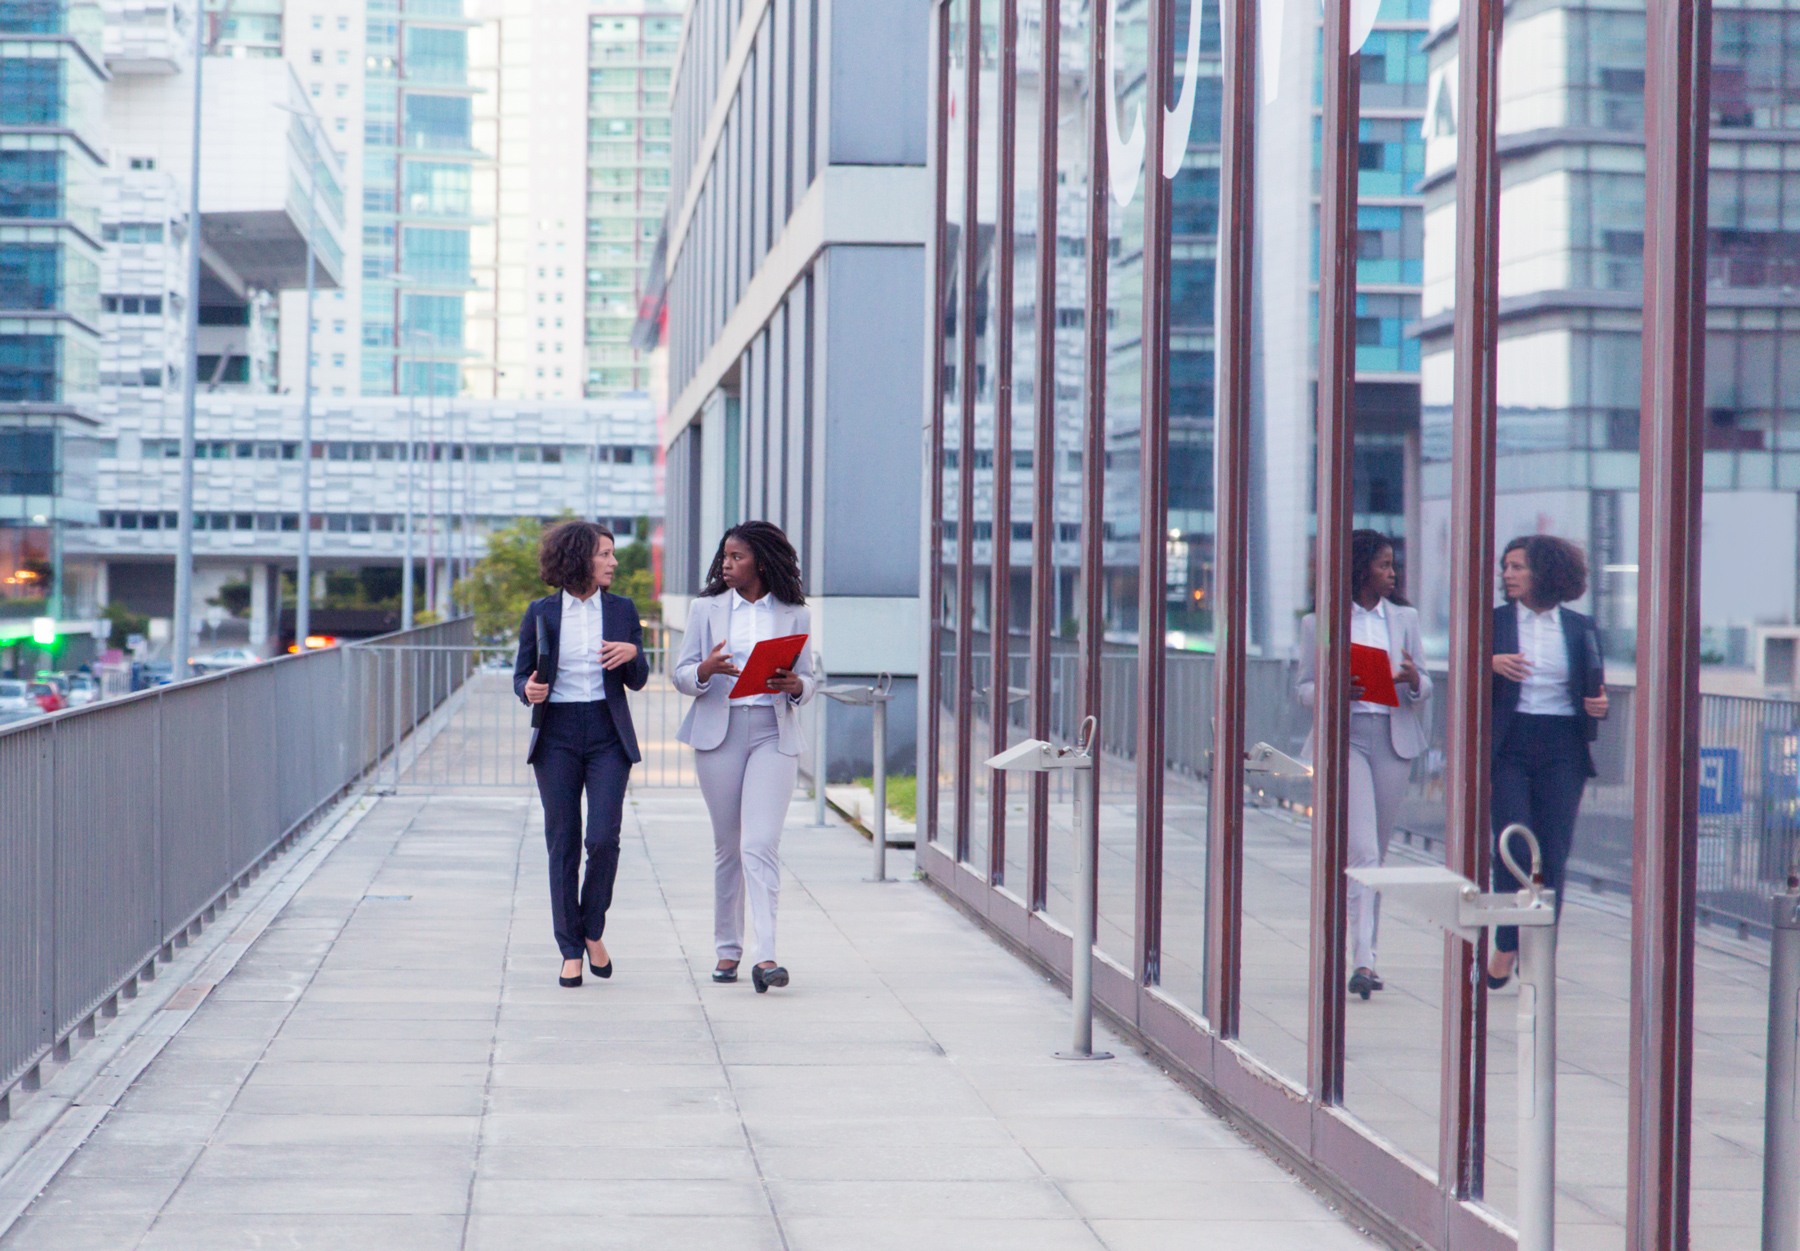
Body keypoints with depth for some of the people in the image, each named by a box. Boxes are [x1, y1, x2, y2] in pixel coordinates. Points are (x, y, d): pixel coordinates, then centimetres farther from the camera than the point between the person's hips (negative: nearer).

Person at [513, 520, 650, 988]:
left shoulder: (621, 610, 7)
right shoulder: (541, 613, 3)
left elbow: (638, 682, 10)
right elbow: (521, 674, 8)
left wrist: (633, 654, -11)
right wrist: (529, 690, -14)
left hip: (608, 735, 1)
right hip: (557, 734, -1)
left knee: (604, 838, -11)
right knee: (562, 844, 0)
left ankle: (593, 931, 12)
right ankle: (571, 951, 9)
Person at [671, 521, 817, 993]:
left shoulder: (795, 615, 8)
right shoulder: (706, 609, 10)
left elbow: (808, 679, 12)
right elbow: (682, 675, 7)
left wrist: (795, 685, -12)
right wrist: (706, 671, -16)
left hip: (774, 734, -1)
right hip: (719, 732, 2)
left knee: (761, 844, -13)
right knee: (727, 847, 6)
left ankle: (765, 956, -19)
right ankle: (727, 949, 19)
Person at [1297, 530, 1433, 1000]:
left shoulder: (1404, 618, 13)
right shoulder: (1319, 623, 3)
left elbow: (1423, 689, 12)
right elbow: (1305, 687, 5)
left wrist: (1413, 680, -12)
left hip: (1393, 739, 4)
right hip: (1344, 737, -4)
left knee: (1377, 853, 8)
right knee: (1361, 851, -15)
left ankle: (1364, 953, 19)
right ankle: (1363, 959, -19)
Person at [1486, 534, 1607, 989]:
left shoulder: (1580, 628, 10)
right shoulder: (1493, 622, 7)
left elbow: (1595, 689, 14)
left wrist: (1599, 707, -8)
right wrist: (1490, 664, -15)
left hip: (1562, 750, 1)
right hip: (1508, 746, -1)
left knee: (1554, 853, -2)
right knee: (1513, 845, -9)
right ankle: (1506, 945, 8)